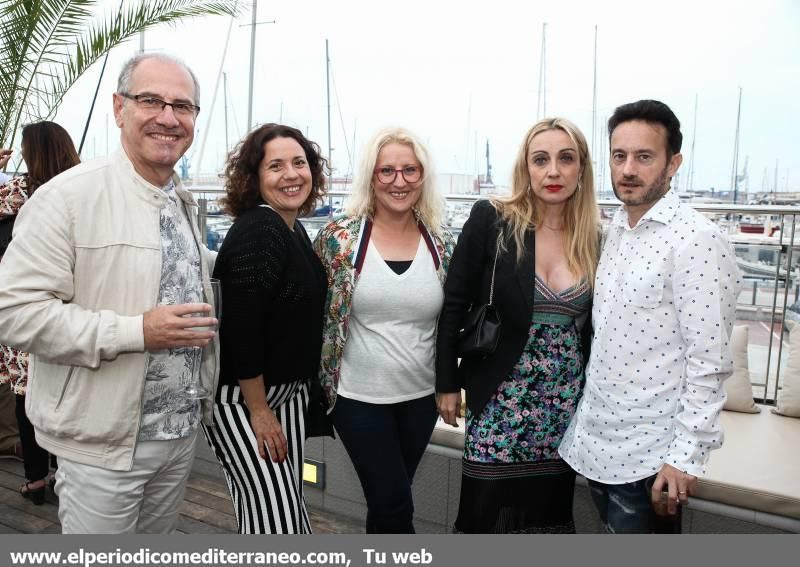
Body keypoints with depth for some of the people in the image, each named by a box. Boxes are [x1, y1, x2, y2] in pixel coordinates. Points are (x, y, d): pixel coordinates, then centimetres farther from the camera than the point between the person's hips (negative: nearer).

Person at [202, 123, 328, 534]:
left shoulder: (293, 229, 8)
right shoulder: (256, 232, -21)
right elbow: (241, 330, -24)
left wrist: (299, 390, 14)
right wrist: (258, 410, -18)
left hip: (286, 391, 9)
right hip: (240, 396, -9)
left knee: (288, 505, 17)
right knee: (273, 515, -4)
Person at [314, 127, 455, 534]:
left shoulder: (441, 242, 0)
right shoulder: (339, 237, -9)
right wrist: (320, 381, -2)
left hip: (421, 396, 3)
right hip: (359, 396, -3)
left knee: (386, 501, 18)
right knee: (395, 505, 0)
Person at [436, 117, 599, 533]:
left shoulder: (593, 238, 1)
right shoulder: (491, 220, -10)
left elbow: (591, 325, 10)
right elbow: (454, 304, -6)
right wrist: (448, 383, -4)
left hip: (567, 402, 3)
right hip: (501, 397, -3)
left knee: (549, 511, 12)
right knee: (488, 513, 5)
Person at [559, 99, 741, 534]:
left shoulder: (697, 240, -17)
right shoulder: (614, 230, 6)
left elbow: (710, 362, -18)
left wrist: (688, 454, -18)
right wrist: (584, 418, 12)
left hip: (649, 455, -7)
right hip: (595, 439, 7)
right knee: (613, 532, 21)